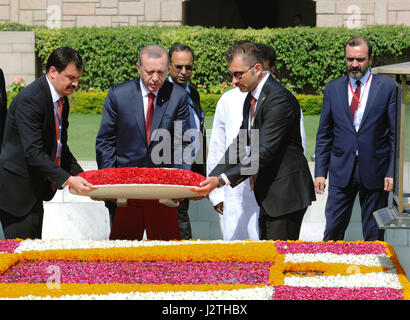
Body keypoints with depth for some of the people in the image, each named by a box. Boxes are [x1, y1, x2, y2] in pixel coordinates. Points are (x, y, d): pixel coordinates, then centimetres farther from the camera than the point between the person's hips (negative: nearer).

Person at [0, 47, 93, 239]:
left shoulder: (62, 100, 10)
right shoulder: (29, 100, -20)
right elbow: (33, 153, -27)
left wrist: (80, 175, 3)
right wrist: (67, 180, -31)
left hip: (35, 191, 9)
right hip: (16, 191, -9)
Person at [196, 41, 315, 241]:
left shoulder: (279, 100, -20)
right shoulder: (252, 98, 11)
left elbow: (264, 153, -25)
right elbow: (240, 143, 13)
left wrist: (222, 179, -28)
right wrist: (211, 178, 2)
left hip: (286, 193, -10)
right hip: (268, 194, 10)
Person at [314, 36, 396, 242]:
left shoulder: (387, 87, 1)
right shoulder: (332, 89, 8)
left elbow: (396, 133, 1)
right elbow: (324, 135, 10)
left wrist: (392, 171, -5)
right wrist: (320, 172, 3)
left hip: (375, 172, -2)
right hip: (341, 172, 2)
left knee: (374, 235, 5)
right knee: (333, 230, 0)